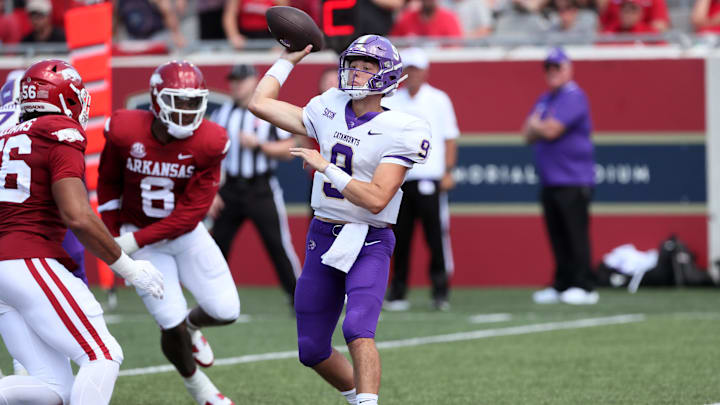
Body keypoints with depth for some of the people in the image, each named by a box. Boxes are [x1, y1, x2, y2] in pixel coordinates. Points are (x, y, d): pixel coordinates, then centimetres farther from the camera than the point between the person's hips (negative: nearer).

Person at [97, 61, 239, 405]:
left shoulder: (208, 143, -20)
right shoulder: (125, 133, -20)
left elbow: (192, 212, -19)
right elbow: (108, 183, 2)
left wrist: (135, 241, -23)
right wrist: (114, 237, 2)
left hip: (186, 233, 2)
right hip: (138, 237, -2)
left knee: (226, 311, -5)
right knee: (172, 325, -9)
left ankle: (192, 325, 32)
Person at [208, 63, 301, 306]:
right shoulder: (222, 114, 8)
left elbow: (288, 150, -3)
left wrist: (258, 144, -15)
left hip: (261, 190, -3)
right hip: (230, 190, 3)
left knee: (278, 244, -7)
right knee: (218, 244, 3)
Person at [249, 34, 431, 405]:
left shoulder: (399, 131, -11)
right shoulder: (329, 112, 5)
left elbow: (376, 200, -20)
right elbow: (260, 103, 10)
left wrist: (325, 167, -21)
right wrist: (288, 60, 15)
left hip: (368, 244, -6)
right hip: (323, 237, 6)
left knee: (358, 331, -28)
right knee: (312, 351, 9)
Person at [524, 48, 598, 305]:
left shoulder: (573, 97, -9)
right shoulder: (545, 100, 20)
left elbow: (550, 130, -17)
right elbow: (529, 135, 16)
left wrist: (536, 124, 3)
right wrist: (542, 126, -5)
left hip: (573, 181, -9)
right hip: (550, 182, 9)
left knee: (576, 233, -9)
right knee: (557, 236, 10)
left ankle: (584, 287, -8)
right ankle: (562, 286, 14)